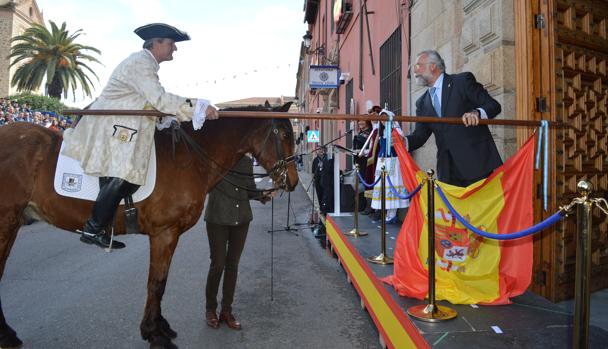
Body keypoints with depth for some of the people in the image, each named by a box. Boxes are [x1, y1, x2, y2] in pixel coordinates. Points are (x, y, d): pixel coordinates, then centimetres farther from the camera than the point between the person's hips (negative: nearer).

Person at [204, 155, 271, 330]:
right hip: (218, 219, -4)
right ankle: (210, 309, 27)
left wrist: (260, 196, -8)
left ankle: (226, 311, 25)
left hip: (241, 219, 4)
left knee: (233, 265, 11)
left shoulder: (247, 161, 5)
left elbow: (250, 189, 10)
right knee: (218, 264, 4)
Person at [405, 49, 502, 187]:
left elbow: (494, 105, -3)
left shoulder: (463, 81, 1)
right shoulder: (422, 103, 15)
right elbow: (420, 135, 7)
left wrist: (477, 113, -25)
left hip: (477, 161, -4)